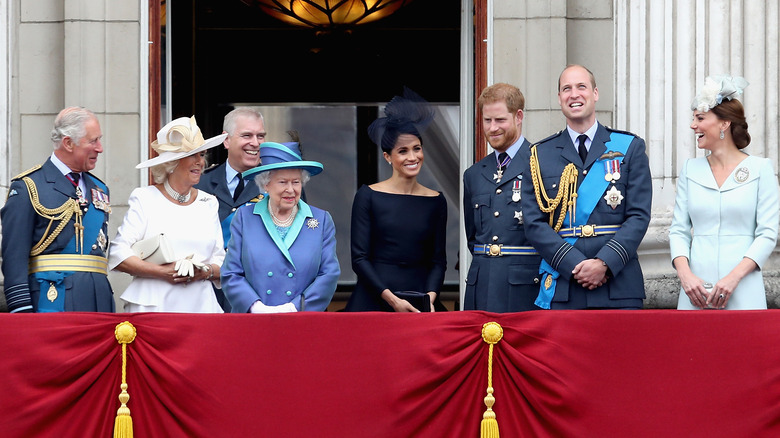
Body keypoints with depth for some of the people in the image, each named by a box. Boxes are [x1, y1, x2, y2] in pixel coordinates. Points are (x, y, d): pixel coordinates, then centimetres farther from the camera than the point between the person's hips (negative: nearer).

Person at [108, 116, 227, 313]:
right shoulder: (145, 198, 4)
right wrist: (163, 272, -13)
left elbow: (221, 262, 15)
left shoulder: (208, 203, 16)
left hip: (201, 306, 3)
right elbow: (118, 255, -4)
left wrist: (206, 272, -7)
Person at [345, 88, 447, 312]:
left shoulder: (436, 201, 9)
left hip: (421, 304, 2)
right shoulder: (368, 196, 0)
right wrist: (392, 300, -13)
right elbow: (359, 258, -4)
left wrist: (430, 298, -10)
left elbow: (439, 260, 8)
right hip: (373, 302, -2)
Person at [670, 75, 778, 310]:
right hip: (696, 291, 3)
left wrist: (734, 277, -15)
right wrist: (685, 274, -9)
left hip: (743, 293, -3)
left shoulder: (760, 168, 1)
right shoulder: (691, 169, 11)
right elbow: (678, 230, 9)